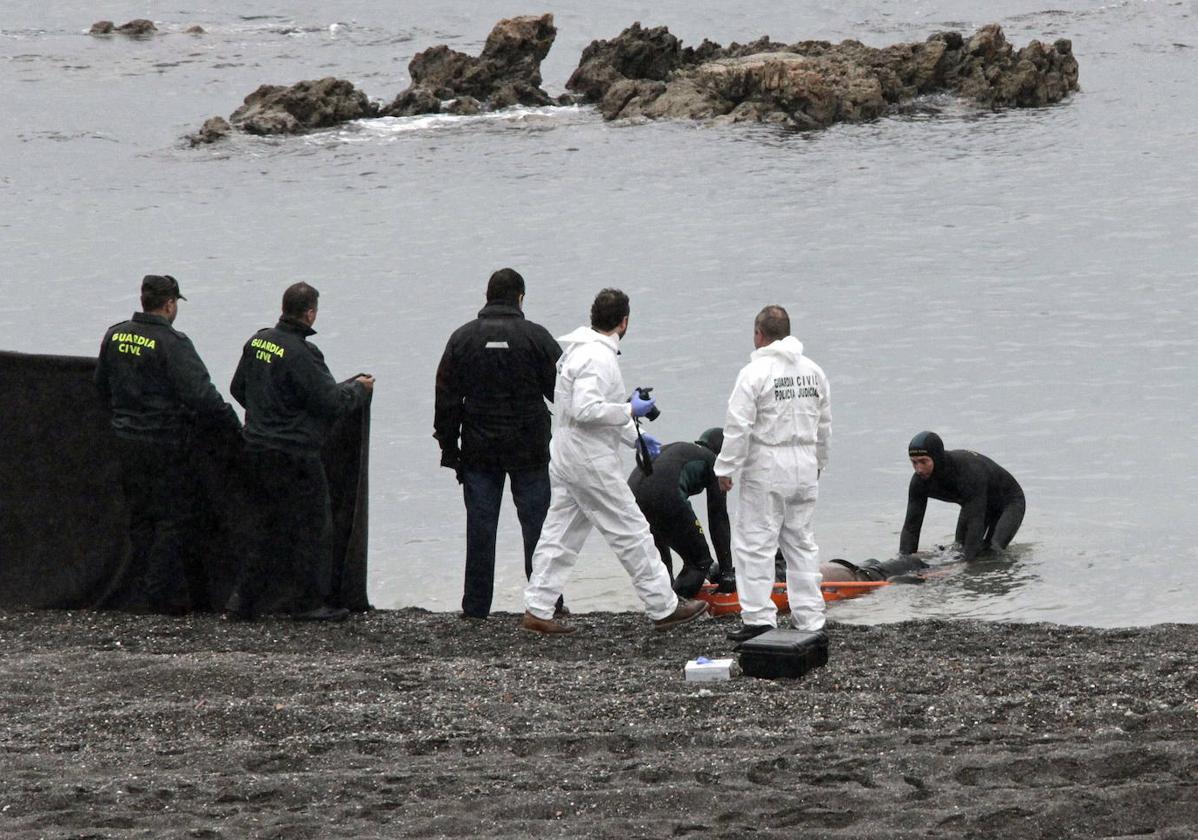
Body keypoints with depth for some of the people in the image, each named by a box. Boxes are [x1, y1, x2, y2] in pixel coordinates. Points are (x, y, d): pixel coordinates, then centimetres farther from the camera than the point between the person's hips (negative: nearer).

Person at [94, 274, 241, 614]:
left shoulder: (115, 336, 4)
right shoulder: (172, 343, -18)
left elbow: (102, 385, 17)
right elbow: (201, 394, -22)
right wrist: (234, 424, -12)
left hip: (125, 440, 7)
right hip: (165, 442, -7)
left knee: (140, 515, 16)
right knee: (173, 518, 1)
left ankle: (143, 585, 21)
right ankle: (165, 594, 0)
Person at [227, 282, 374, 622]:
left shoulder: (258, 341, 5)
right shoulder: (301, 354, -20)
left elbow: (238, 389, 17)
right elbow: (331, 401, -17)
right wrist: (359, 389, 2)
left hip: (256, 450, 8)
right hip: (295, 454, -8)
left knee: (271, 528, 15)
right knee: (315, 526, 5)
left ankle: (244, 597, 10)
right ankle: (314, 602, 11)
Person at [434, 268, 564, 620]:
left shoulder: (462, 338, 1)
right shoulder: (536, 337, -5)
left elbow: (447, 397, 3)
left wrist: (448, 445, 9)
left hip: (478, 449, 2)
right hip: (529, 447, -1)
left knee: (480, 526, 4)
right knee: (537, 523, 5)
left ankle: (476, 605, 5)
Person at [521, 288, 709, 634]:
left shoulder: (581, 350, 13)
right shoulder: (598, 357, -19)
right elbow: (586, 410, -28)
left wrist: (634, 435, 23)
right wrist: (630, 411, -17)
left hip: (566, 458, 10)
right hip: (590, 462, -10)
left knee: (560, 534, 11)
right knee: (632, 533, -1)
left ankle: (537, 609, 10)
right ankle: (664, 608, 6)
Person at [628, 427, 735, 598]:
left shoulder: (672, 448, 38)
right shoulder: (712, 461, 19)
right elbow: (718, 519, 17)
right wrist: (727, 569, 20)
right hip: (665, 498, -7)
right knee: (700, 562, 8)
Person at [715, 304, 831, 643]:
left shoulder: (754, 373, -13)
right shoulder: (813, 371, 7)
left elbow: (738, 427, -16)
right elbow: (824, 424, 17)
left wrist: (726, 469, -8)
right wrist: (818, 460, 29)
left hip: (766, 469, -6)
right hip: (804, 467, 6)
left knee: (755, 542, -1)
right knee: (801, 542, 14)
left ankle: (759, 618, -5)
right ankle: (810, 618, 14)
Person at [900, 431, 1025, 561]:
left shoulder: (969, 470, -42)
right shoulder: (920, 481, -23)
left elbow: (975, 522, -43)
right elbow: (911, 526, -19)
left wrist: (967, 558, -47)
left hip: (1009, 502, -6)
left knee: (993, 551, -22)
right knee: (960, 548, -4)